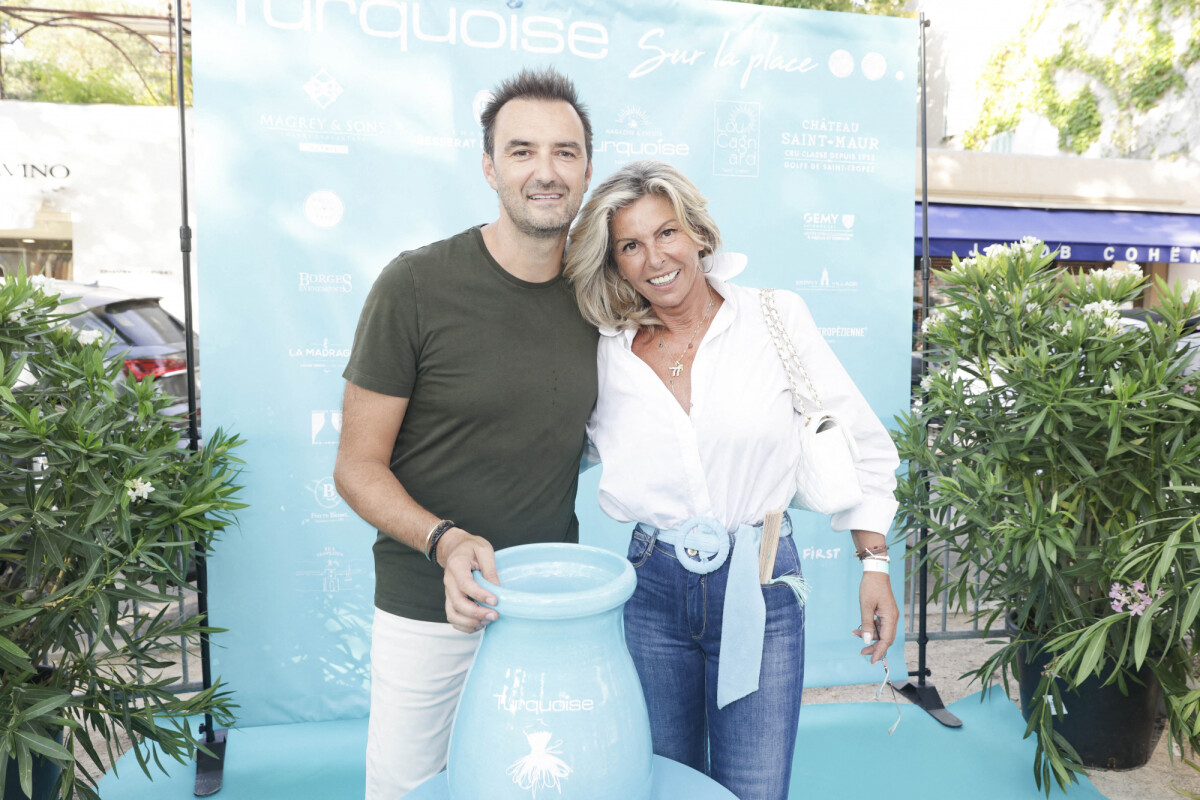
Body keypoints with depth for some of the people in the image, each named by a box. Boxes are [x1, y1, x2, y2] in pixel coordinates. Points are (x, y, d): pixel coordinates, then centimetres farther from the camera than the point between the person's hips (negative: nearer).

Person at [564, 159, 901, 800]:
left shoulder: (777, 319, -4)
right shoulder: (608, 355, -1)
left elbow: (863, 446, 3)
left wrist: (874, 563, 0)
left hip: (759, 584, -1)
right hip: (652, 587, 2)